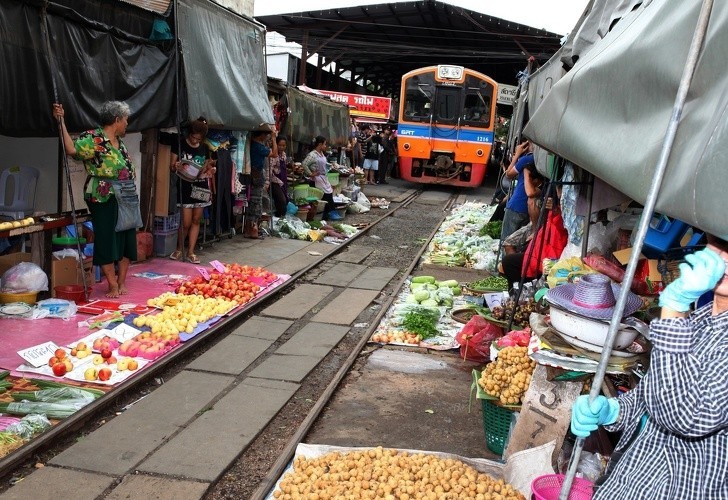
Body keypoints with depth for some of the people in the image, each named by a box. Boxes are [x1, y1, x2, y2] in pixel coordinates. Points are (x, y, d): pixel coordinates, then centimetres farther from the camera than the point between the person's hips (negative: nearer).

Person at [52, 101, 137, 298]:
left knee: (127, 240, 9)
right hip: (104, 201, -8)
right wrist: (61, 122, -32)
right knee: (107, 241, -2)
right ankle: (113, 285, 6)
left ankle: (122, 283, 20)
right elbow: (71, 149, -28)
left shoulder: (119, 141, 13)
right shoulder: (93, 139, -11)